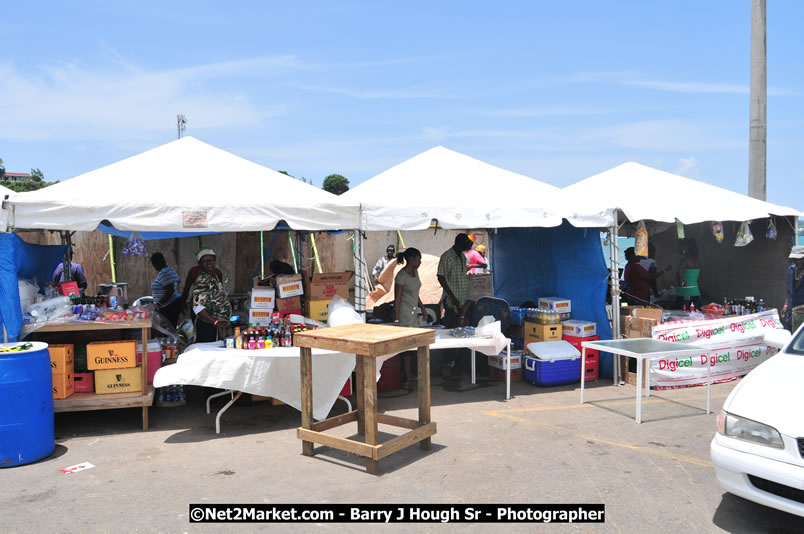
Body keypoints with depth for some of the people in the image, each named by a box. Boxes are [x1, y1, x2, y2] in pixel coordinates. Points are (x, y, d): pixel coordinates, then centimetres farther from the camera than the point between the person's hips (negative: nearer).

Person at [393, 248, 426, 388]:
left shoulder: (415, 272, 9)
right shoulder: (401, 276, -15)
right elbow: (397, 299, -14)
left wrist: (422, 307, 15)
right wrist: (396, 320, -15)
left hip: (415, 312, 8)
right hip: (405, 314, -8)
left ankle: (411, 374, 20)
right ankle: (408, 378, 3)